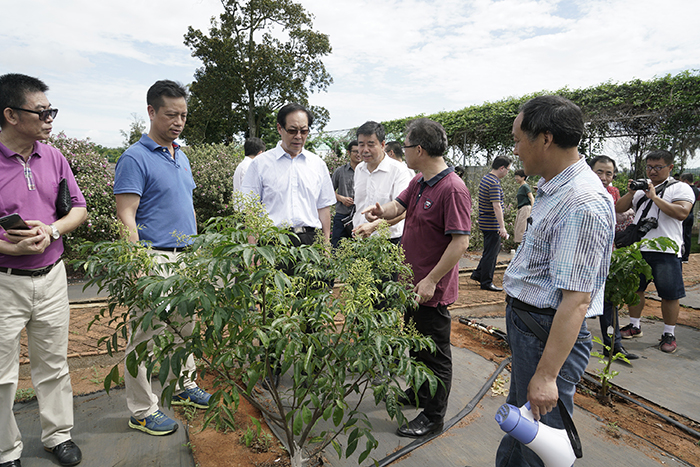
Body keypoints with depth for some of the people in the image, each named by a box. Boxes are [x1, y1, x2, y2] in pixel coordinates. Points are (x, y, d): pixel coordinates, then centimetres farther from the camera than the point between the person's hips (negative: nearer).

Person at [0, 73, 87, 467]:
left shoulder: (53, 157, 2)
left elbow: (79, 208, 8)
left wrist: (51, 230, -10)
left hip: (51, 276, 4)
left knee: (54, 364, 16)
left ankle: (59, 435, 34)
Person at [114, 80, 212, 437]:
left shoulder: (182, 156, 15)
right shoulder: (135, 158, -10)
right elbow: (125, 216, -15)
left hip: (185, 257, 8)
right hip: (155, 259, -8)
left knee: (185, 328, 18)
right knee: (147, 334, 2)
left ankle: (185, 387, 35)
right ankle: (142, 411, 16)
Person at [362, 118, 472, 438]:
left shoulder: (452, 189, -23)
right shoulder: (419, 182, 6)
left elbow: (461, 242, -25)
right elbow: (399, 205, 17)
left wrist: (430, 280, -24)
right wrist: (382, 211, -7)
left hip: (431, 289, -9)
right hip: (411, 282, 9)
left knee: (435, 354, 8)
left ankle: (433, 416, 25)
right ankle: (418, 394, 45)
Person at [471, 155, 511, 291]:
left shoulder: (486, 178, 12)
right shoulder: (494, 183, -20)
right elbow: (496, 206, -26)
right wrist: (502, 227, -25)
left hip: (486, 222, 10)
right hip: (492, 224, -10)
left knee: (494, 249, 20)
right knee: (491, 253, 0)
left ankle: (478, 273, 26)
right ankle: (486, 282, 9)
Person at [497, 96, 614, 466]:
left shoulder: (584, 204, -26)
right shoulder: (552, 188, 7)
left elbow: (576, 300, -28)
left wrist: (547, 375, -27)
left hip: (549, 333, -10)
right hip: (525, 321, 10)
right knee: (517, 419, 26)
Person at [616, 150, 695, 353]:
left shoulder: (681, 188, 1)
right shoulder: (641, 187, 15)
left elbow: (682, 213, -16)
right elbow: (618, 209, 11)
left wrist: (654, 197, -16)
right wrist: (631, 192, -5)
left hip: (666, 250, -4)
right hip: (637, 247, 5)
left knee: (670, 294, 2)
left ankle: (669, 334, 15)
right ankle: (634, 326, 26)